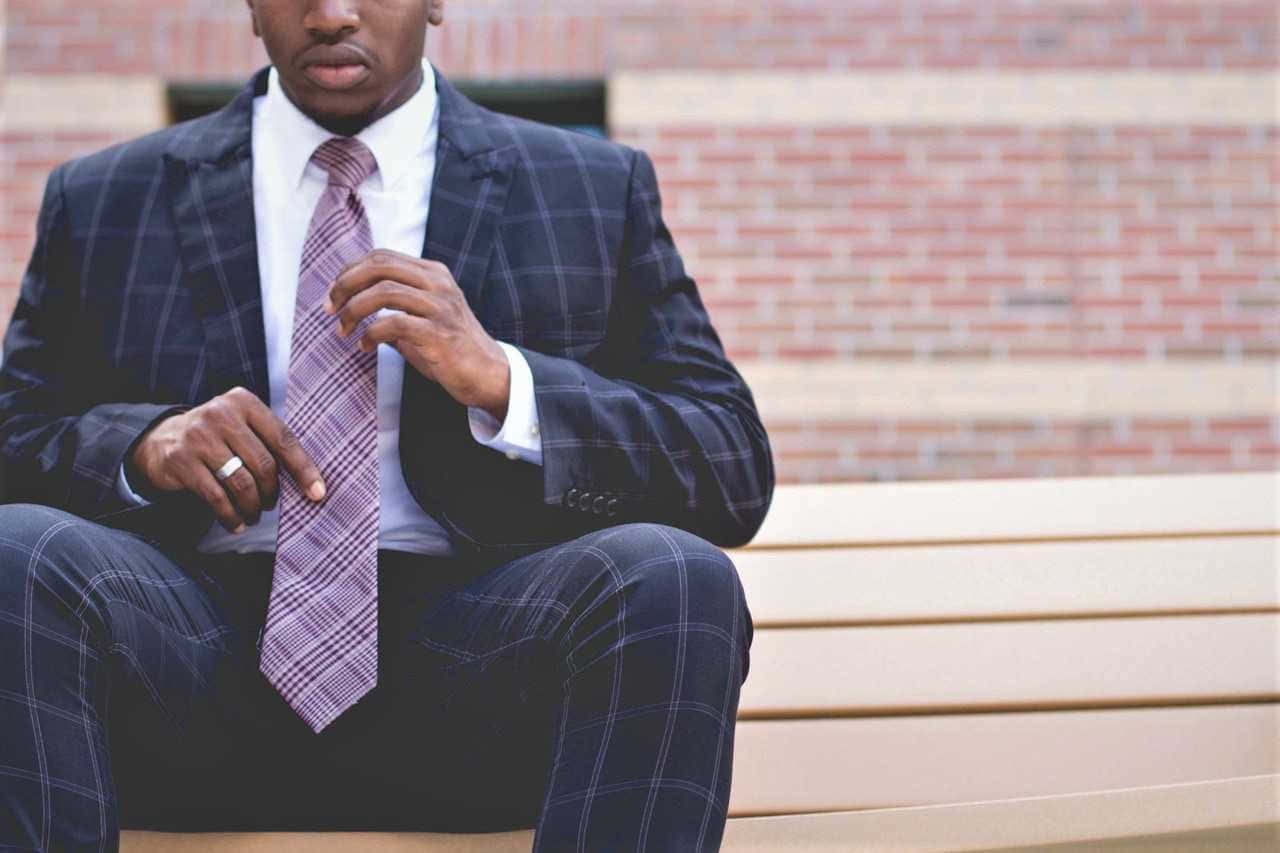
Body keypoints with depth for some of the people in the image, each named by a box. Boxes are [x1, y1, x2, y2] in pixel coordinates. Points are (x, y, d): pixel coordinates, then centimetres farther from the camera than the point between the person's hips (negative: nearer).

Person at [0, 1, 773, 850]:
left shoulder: (599, 192, 12)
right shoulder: (98, 203, 16)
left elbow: (738, 475, 5)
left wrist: (500, 380, -11)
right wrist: (142, 445, -7)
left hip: (473, 663, 0)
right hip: (199, 650, 1)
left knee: (675, 580, -31)